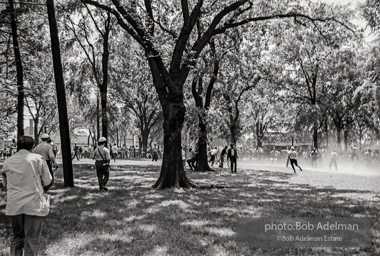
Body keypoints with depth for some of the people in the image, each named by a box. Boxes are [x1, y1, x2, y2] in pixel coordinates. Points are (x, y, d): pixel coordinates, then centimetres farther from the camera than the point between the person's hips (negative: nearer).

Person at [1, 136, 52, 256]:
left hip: (14, 205, 4)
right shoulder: (37, 158, -4)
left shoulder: (7, 162, 6)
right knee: (32, 239, 4)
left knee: (17, 236, 19)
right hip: (34, 204, -3)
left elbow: (5, 184, 16)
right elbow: (47, 181, 0)